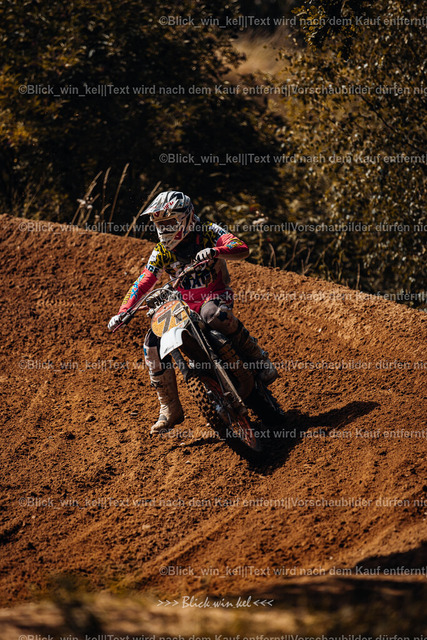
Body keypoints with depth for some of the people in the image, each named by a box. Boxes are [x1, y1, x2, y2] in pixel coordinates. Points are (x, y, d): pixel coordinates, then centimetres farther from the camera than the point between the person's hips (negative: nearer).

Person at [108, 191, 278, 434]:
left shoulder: (208, 232, -7)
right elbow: (143, 283, 5)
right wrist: (123, 312, -8)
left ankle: (258, 357, -23)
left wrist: (215, 251, -40)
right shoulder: (162, 252, 5)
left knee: (214, 314, -42)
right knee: (153, 344, -15)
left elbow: (242, 249, -20)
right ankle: (170, 410, -4)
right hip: (184, 305, 5)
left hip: (216, 295, -5)